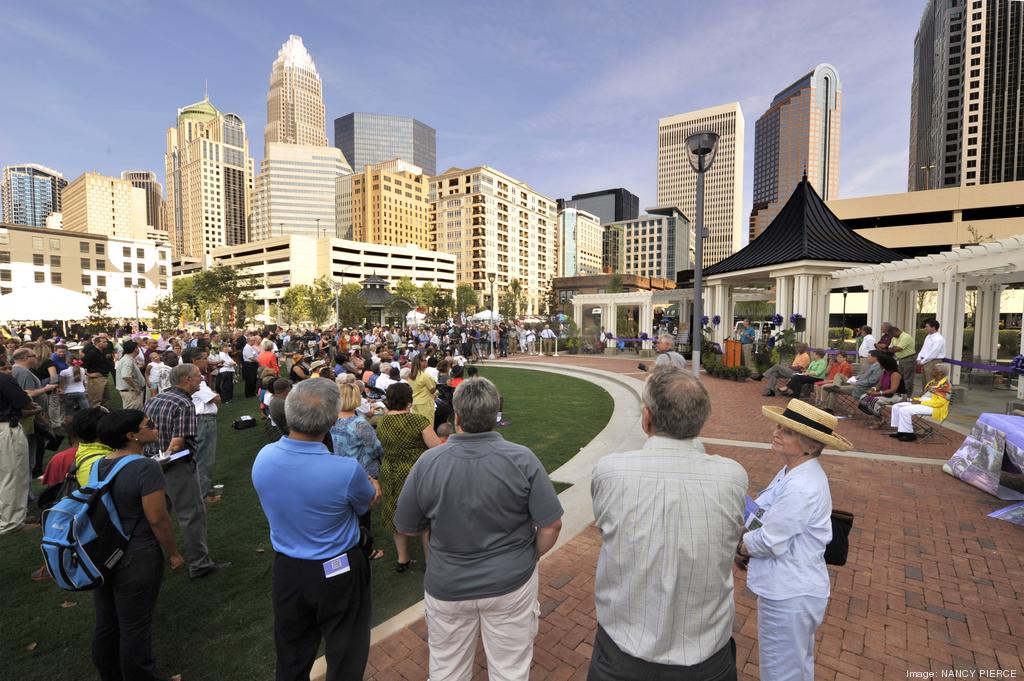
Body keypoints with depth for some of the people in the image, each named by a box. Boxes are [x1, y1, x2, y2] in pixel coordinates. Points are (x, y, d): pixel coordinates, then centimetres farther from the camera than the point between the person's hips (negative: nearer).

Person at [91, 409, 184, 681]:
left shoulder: (100, 464, -1)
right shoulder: (146, 467, -24)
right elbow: (157, 519, -21)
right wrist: (173, 554, -8)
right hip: (136, 559, -7)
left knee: (105, 624, 22)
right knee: (134, 628, 10)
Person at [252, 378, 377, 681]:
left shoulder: (263, 457, -15)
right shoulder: (347, 470, -32)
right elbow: (369, 501, -9)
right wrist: (371, 486, 14)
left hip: (287, 571, 5)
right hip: (339, 573, -4)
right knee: (346, 655, 19)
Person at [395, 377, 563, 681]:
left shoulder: (427, 463, -18)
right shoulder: (523, 459, -20)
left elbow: (406, 529, -5)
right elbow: (551, 526, -14)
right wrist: (529, 558, 4)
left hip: (447, 586, 1)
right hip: (511, 583, 0)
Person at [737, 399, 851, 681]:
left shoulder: (802, 488, -31)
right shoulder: (794, 471, -1)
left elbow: (769, 541, -25)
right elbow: (763, 511, 5)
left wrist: (740, 545, -7)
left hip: (789, 595, -9)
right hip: (793, 587, 9)